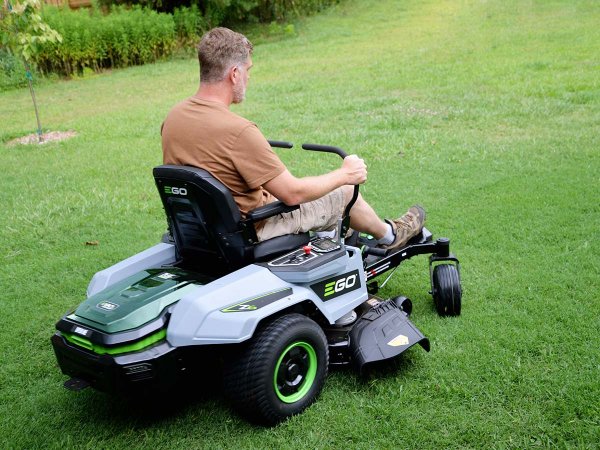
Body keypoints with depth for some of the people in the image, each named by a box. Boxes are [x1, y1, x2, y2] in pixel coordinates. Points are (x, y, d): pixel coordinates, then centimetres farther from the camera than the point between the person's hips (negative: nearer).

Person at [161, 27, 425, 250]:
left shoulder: (173, 117, -7)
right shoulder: (237, 130, -32)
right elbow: (292, 194, -25)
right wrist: (345, 174, -8)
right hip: (252, 231, -8)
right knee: (345, 193, 10)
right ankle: (390, 235, 41)